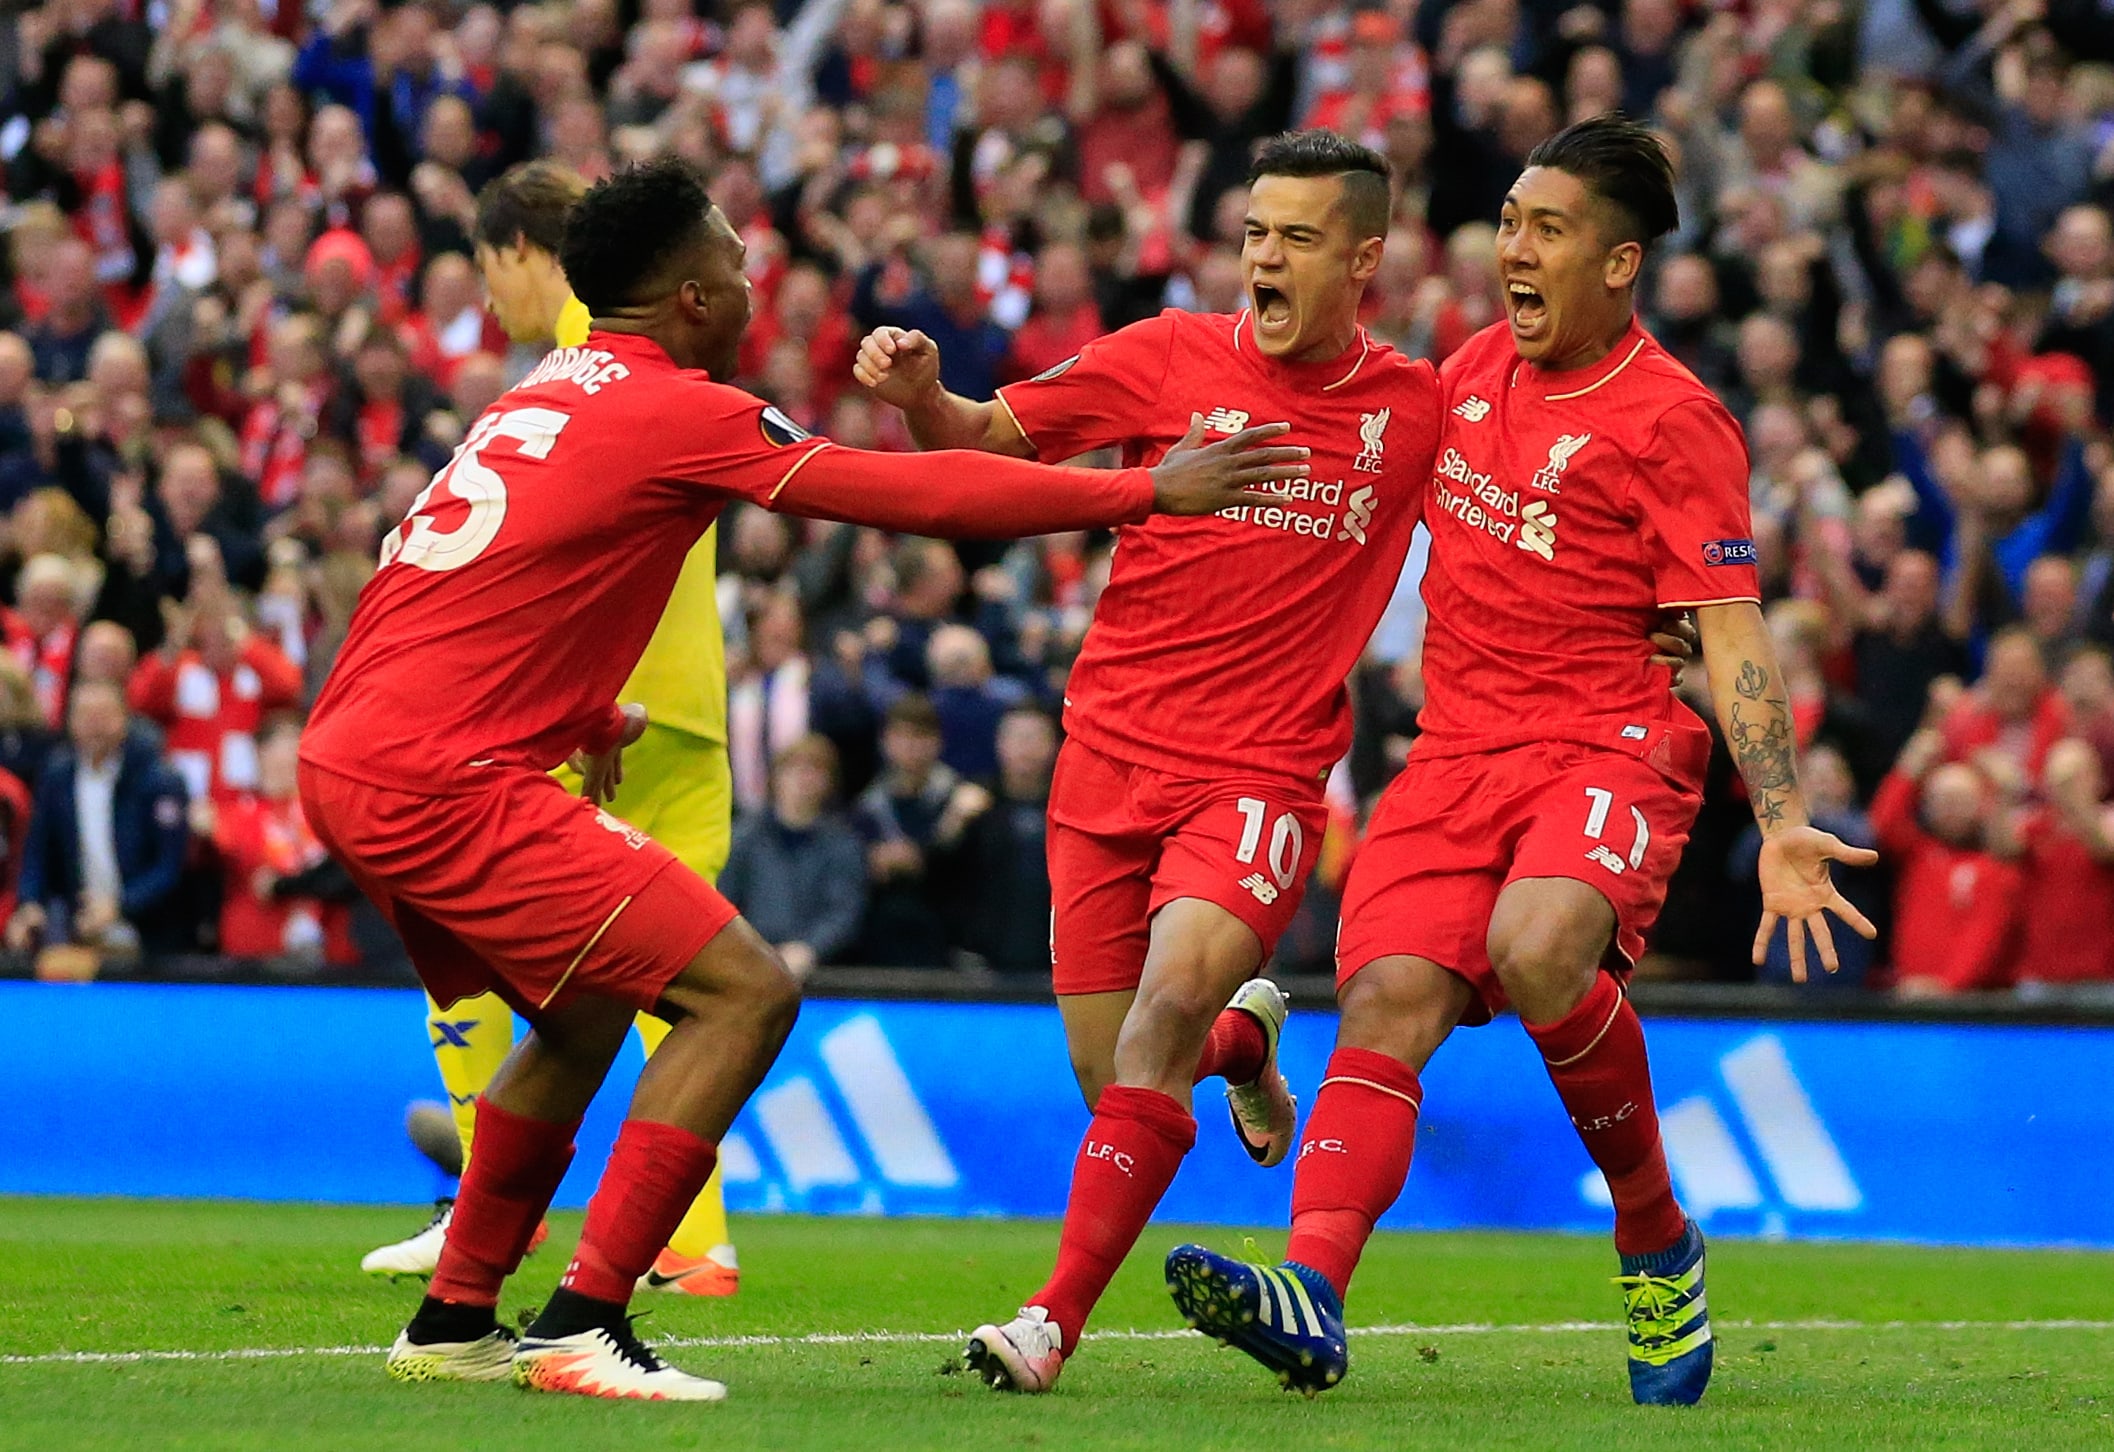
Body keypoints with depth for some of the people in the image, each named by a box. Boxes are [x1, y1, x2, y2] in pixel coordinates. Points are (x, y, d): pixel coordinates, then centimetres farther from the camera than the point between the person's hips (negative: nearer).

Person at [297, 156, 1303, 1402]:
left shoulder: (549, 395, 18)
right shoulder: (679, 411, -8)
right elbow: (919, 496, -9)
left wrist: (580, 711, 33)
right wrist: (1146, 491, -2)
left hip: (350, 759, 10)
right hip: (442, 780, -10)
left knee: (588, 1012, 27)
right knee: (745, 991, -8)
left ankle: (456, 1320, 29)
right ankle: (583, 1329, -11)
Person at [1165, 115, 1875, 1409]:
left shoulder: (1671, 419, -6)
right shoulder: (1476, 369, 14)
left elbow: (1732, 640, -10)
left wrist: (1783, 827, -21)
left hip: (1611, 750, -6)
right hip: (1457, 753, 6)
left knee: (1537, 948, -33)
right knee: (1389, 999, -17)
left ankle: (1660, 1244, -12)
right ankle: (1312, 1292, -33)